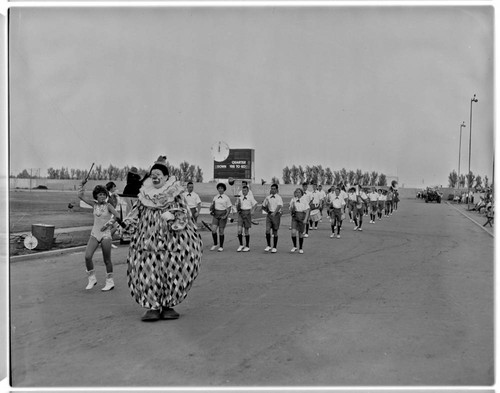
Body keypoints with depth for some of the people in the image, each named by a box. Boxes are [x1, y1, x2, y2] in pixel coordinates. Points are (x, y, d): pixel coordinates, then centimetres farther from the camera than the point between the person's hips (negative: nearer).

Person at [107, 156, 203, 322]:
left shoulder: (176, 194, 2)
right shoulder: (145, 193, 11)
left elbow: (184, 213, -1)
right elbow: (137, 212, 19)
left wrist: (173, 216, -20)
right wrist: (127, 223, 4)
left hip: (171, 240, -2)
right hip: (148, 239, 2)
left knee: (171, 271, -1)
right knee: (148, 271, -6)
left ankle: (168, 305, 15)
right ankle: (152, 307, 3)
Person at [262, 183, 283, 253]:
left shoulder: (278, 197, -5)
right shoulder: (268, 197, 9)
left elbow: (279, 206, -22)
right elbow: (263, 206, 22)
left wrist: (274, 213, -37)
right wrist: (268, 211, 10)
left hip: (276, 215, -3)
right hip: (269, 215, 3)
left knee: (275, 232, 4)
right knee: (267, 230, -9)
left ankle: (274, 247, 14)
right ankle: (269, 246, 4)